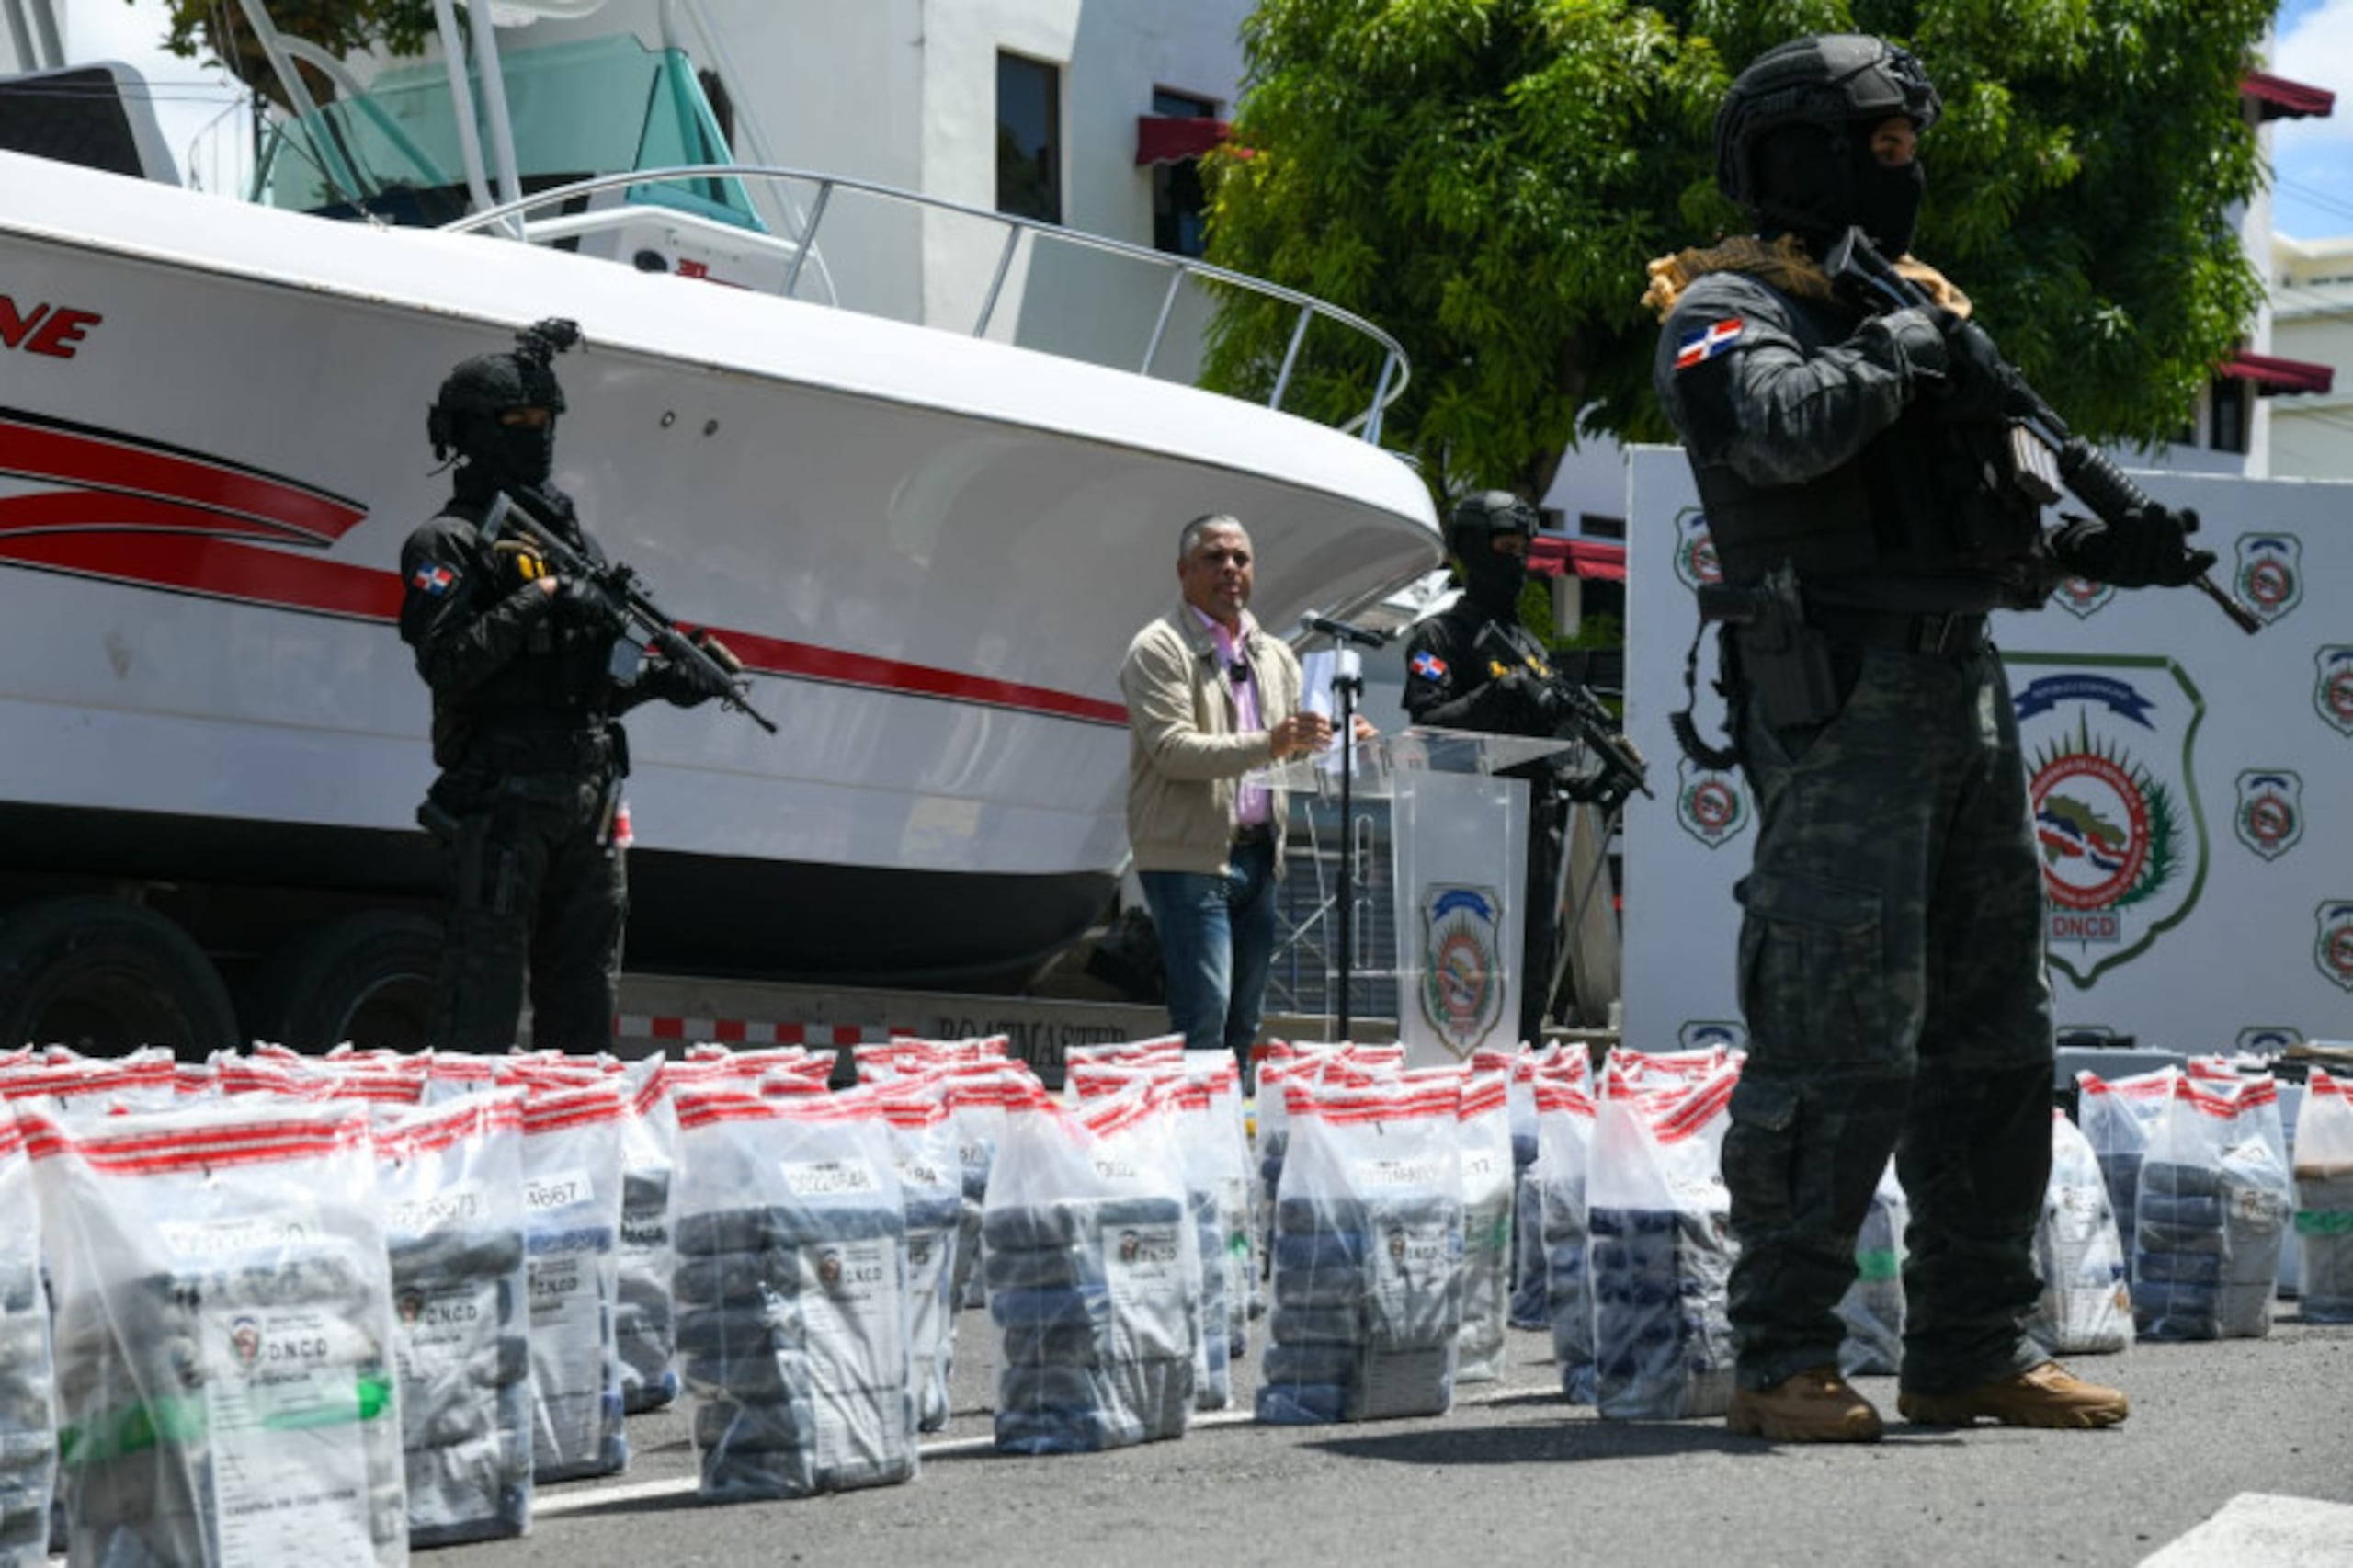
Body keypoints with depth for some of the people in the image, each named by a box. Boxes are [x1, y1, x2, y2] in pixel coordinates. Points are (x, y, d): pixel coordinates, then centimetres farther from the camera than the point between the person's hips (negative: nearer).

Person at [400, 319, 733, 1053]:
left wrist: (660, 678, 4)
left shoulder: (574, 537, 21)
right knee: (485, 980, -9)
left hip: (591, 798, 7)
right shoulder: (448, 543, -2)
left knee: (585, 998, 10)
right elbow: (446, 662, -16)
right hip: (502, 796, -7)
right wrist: (540, 602, -19)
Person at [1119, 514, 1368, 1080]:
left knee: (1245, 1020, 10)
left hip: (1258, 856, 7)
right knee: (1204, 1016, -12)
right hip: (1190, 856, -7)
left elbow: (1293, 747, 22)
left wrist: (1333, 741, -1)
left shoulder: (1274, 655, 18)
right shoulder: (1158, 649, -6)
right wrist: (1268, 744, -27)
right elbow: (1172, 749, -18)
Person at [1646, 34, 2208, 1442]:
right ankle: (1784, 1361, -3)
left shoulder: (1919, 303, 22)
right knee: (1843, 1045, -11)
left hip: (1968, 691, 9)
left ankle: (1975, 1349, 17)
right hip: (1842, 699, -9)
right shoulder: (1730, 309, -2)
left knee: (1996, 1034, 10)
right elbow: (1782, 425, -26)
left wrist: (2103, 549, 9)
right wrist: (1899, 357, -11)